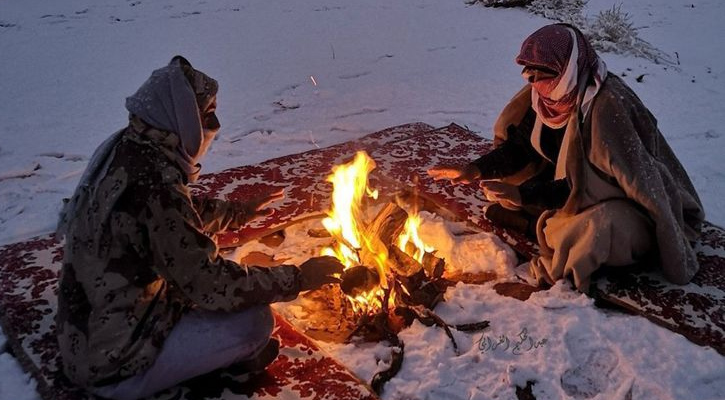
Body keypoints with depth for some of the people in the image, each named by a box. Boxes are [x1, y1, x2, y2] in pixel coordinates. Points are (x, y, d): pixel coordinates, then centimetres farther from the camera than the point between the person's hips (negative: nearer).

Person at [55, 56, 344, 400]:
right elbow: (211, 286, -26)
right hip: (114, 367, -9)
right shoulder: (154, 185, -30)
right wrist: (297, 278, -16)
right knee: (254, 322, -13)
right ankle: (239, 356, 19)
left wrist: (238, 213, 20)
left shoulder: (124, 150, -2)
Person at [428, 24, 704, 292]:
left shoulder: (608, 105, -31)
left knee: (598, 227, -39)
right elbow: (521, 146, 0)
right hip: (575, 185, 7)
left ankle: (538, 226, -14)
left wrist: (523, 194, -32)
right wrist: (475, 170, -14)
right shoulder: (552, 93, -10)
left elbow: (591, 183, -29)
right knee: (499, 179, 0)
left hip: (625, 200, -7)